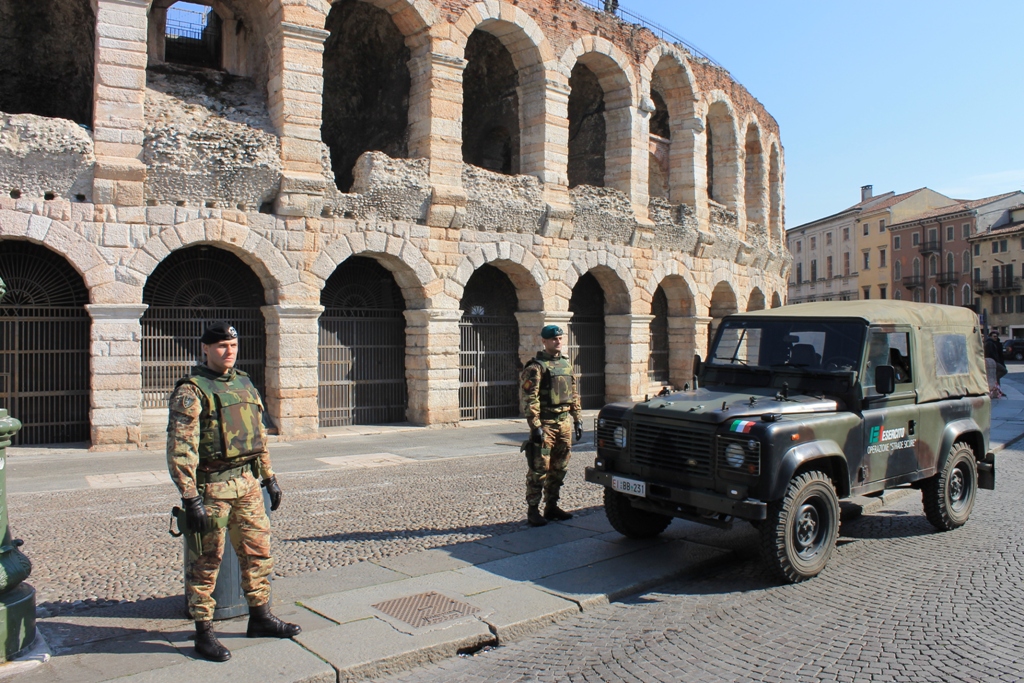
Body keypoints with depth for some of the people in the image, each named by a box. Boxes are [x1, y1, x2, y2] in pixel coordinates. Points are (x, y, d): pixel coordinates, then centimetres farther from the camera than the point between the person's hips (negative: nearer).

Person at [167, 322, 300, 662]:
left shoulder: (244, 384, 11)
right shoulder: (191, 391, -12)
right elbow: (180, 449, -17)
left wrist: (269, 477, 17)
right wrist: (191, 498, -21)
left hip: (247, 482, 7)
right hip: (211, 487, -7)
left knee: (258, 550, 13)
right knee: (206, 561, 5)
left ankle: (260, 618, 28)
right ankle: (204, 633, 18)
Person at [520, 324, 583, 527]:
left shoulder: (566, 364, 14)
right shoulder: (536, 367, -9)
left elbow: (574, 395, 19)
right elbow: (529, 398, -15)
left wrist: (577, 420, 14)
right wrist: (535, 426, -20)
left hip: (564, 422, 7)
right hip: (545, 423, -7)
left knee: (559, 468, 12)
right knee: (539, 469, -3)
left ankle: (552, 506, 23)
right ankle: (533, 510, 5)